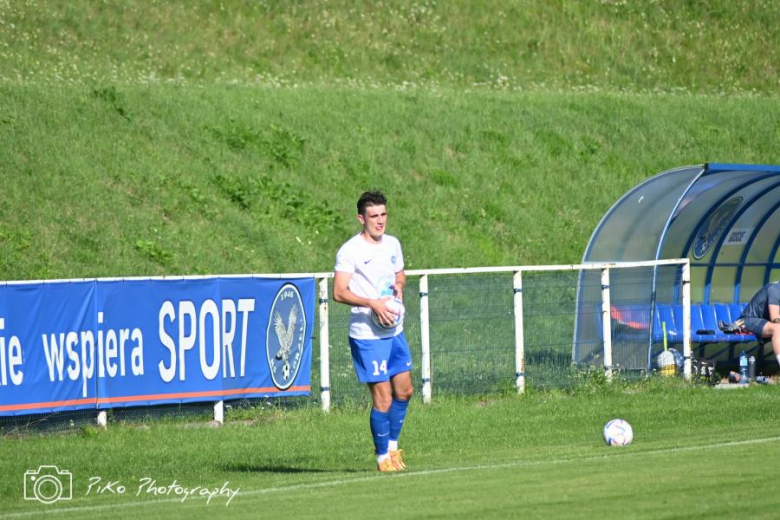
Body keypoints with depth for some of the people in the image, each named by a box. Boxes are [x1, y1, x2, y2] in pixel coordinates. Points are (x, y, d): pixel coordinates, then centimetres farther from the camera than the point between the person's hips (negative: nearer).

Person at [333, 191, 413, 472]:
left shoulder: (393, 244, 9)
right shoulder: (350, 251, -13)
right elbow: (339, 292, -18)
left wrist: (399, 286, 1)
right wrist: (373, 303, -27)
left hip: (394, 331, 7)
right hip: (367, 335, -7)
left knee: (404, 390, 11)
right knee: (383, 398, -6)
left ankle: (392, 445, 28)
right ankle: (382, 457, 8)